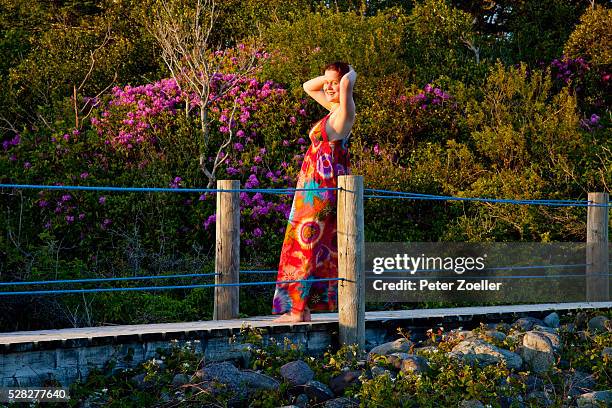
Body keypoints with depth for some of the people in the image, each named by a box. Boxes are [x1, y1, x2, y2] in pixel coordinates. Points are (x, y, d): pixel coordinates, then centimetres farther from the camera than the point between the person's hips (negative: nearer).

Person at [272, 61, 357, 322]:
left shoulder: (345, 110, -11)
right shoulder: (334, 109, 14)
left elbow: (347, 84, -32)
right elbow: (308, 87, 28)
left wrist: (349, 75, -9)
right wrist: (329, 76, 13)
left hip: (323, 185, -10)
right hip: (316, 186, 10)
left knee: (306, 242, -8)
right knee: (316, 244, 10)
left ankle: (298, 309, -7)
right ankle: (302, 308, 14)